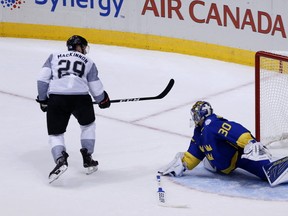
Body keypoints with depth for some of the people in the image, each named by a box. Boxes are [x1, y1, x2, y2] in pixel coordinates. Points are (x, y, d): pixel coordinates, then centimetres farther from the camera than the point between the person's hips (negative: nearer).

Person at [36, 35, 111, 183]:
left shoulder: (54, 57, 23)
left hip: (56, 98, 0)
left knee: (55, 134, 10)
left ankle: (60, 159, -17)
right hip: (80, 97, 0)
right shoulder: (88, 62, 22)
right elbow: (96, 87, 17)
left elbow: (42, 78, 10)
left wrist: (42, 99, 18)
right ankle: (88, 160, 24)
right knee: (88, 125, 28)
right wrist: (103, 100, 36)